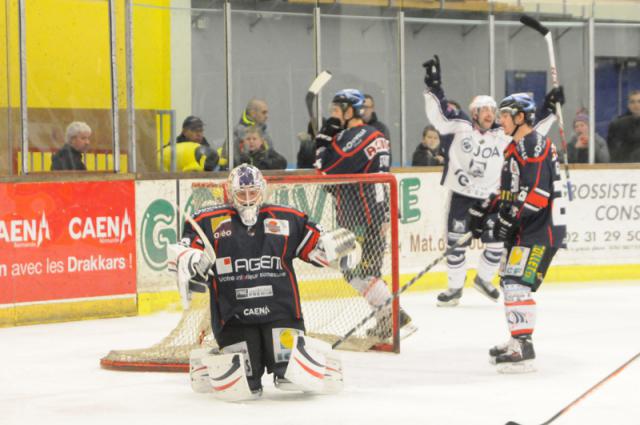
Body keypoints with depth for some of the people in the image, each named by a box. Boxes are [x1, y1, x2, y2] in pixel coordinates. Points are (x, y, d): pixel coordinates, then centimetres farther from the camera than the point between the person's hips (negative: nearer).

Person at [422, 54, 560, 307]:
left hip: (489, 198, 3)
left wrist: (548, 111, -4)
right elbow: (438, 113, -11)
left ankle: (483, 279, 28)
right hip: (460, 196, -3)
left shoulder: (503, 135, -1)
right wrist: (433, 86, -20)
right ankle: (454, 288, 12)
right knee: (456, 243, -2)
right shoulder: (461, 127, -7)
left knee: (496, 243, 3)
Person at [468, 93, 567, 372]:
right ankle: (516, 341, 31)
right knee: (510, 282, 19)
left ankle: (523, 349, -21)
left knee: (517, 283, -18)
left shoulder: (535, 145, -15)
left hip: (541, 228, -11)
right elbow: (509, 190, 26)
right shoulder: (516, 147, 19)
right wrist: (483, 211, 19)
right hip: (523, 229, 11)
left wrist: (510, 219, -23)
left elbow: (537, 191, -24)